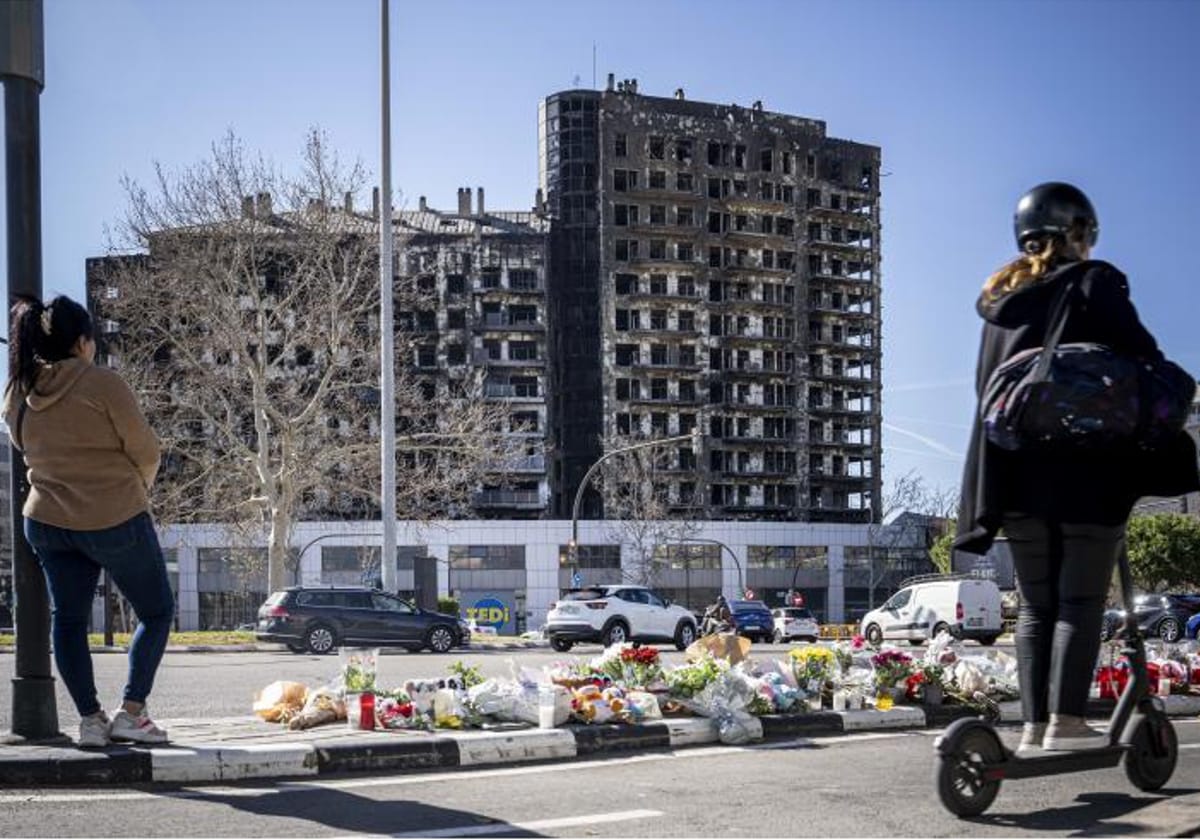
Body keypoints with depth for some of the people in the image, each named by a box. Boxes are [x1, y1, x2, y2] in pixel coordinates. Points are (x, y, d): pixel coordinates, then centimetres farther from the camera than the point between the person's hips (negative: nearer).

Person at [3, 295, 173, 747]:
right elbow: (145, 451, -10)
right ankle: (131, 712, 0)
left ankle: (90, 719, 11)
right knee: (156, 612, 10)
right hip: (116, 521, -5)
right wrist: (140, 485, 11)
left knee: (68, 619, 14)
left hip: (48, 520, 5)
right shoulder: (102, 383, -16)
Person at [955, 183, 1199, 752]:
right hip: (1086, 469, -5)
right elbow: (1139, 354, -10)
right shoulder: (1094, 283, 0)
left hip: (1016, 471, 5)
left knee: (1035, 606, 7)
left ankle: (1035, 725, 1)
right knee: (1081, 600, -4)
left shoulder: (1000, 300, 18)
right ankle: (1066, 721, -11)